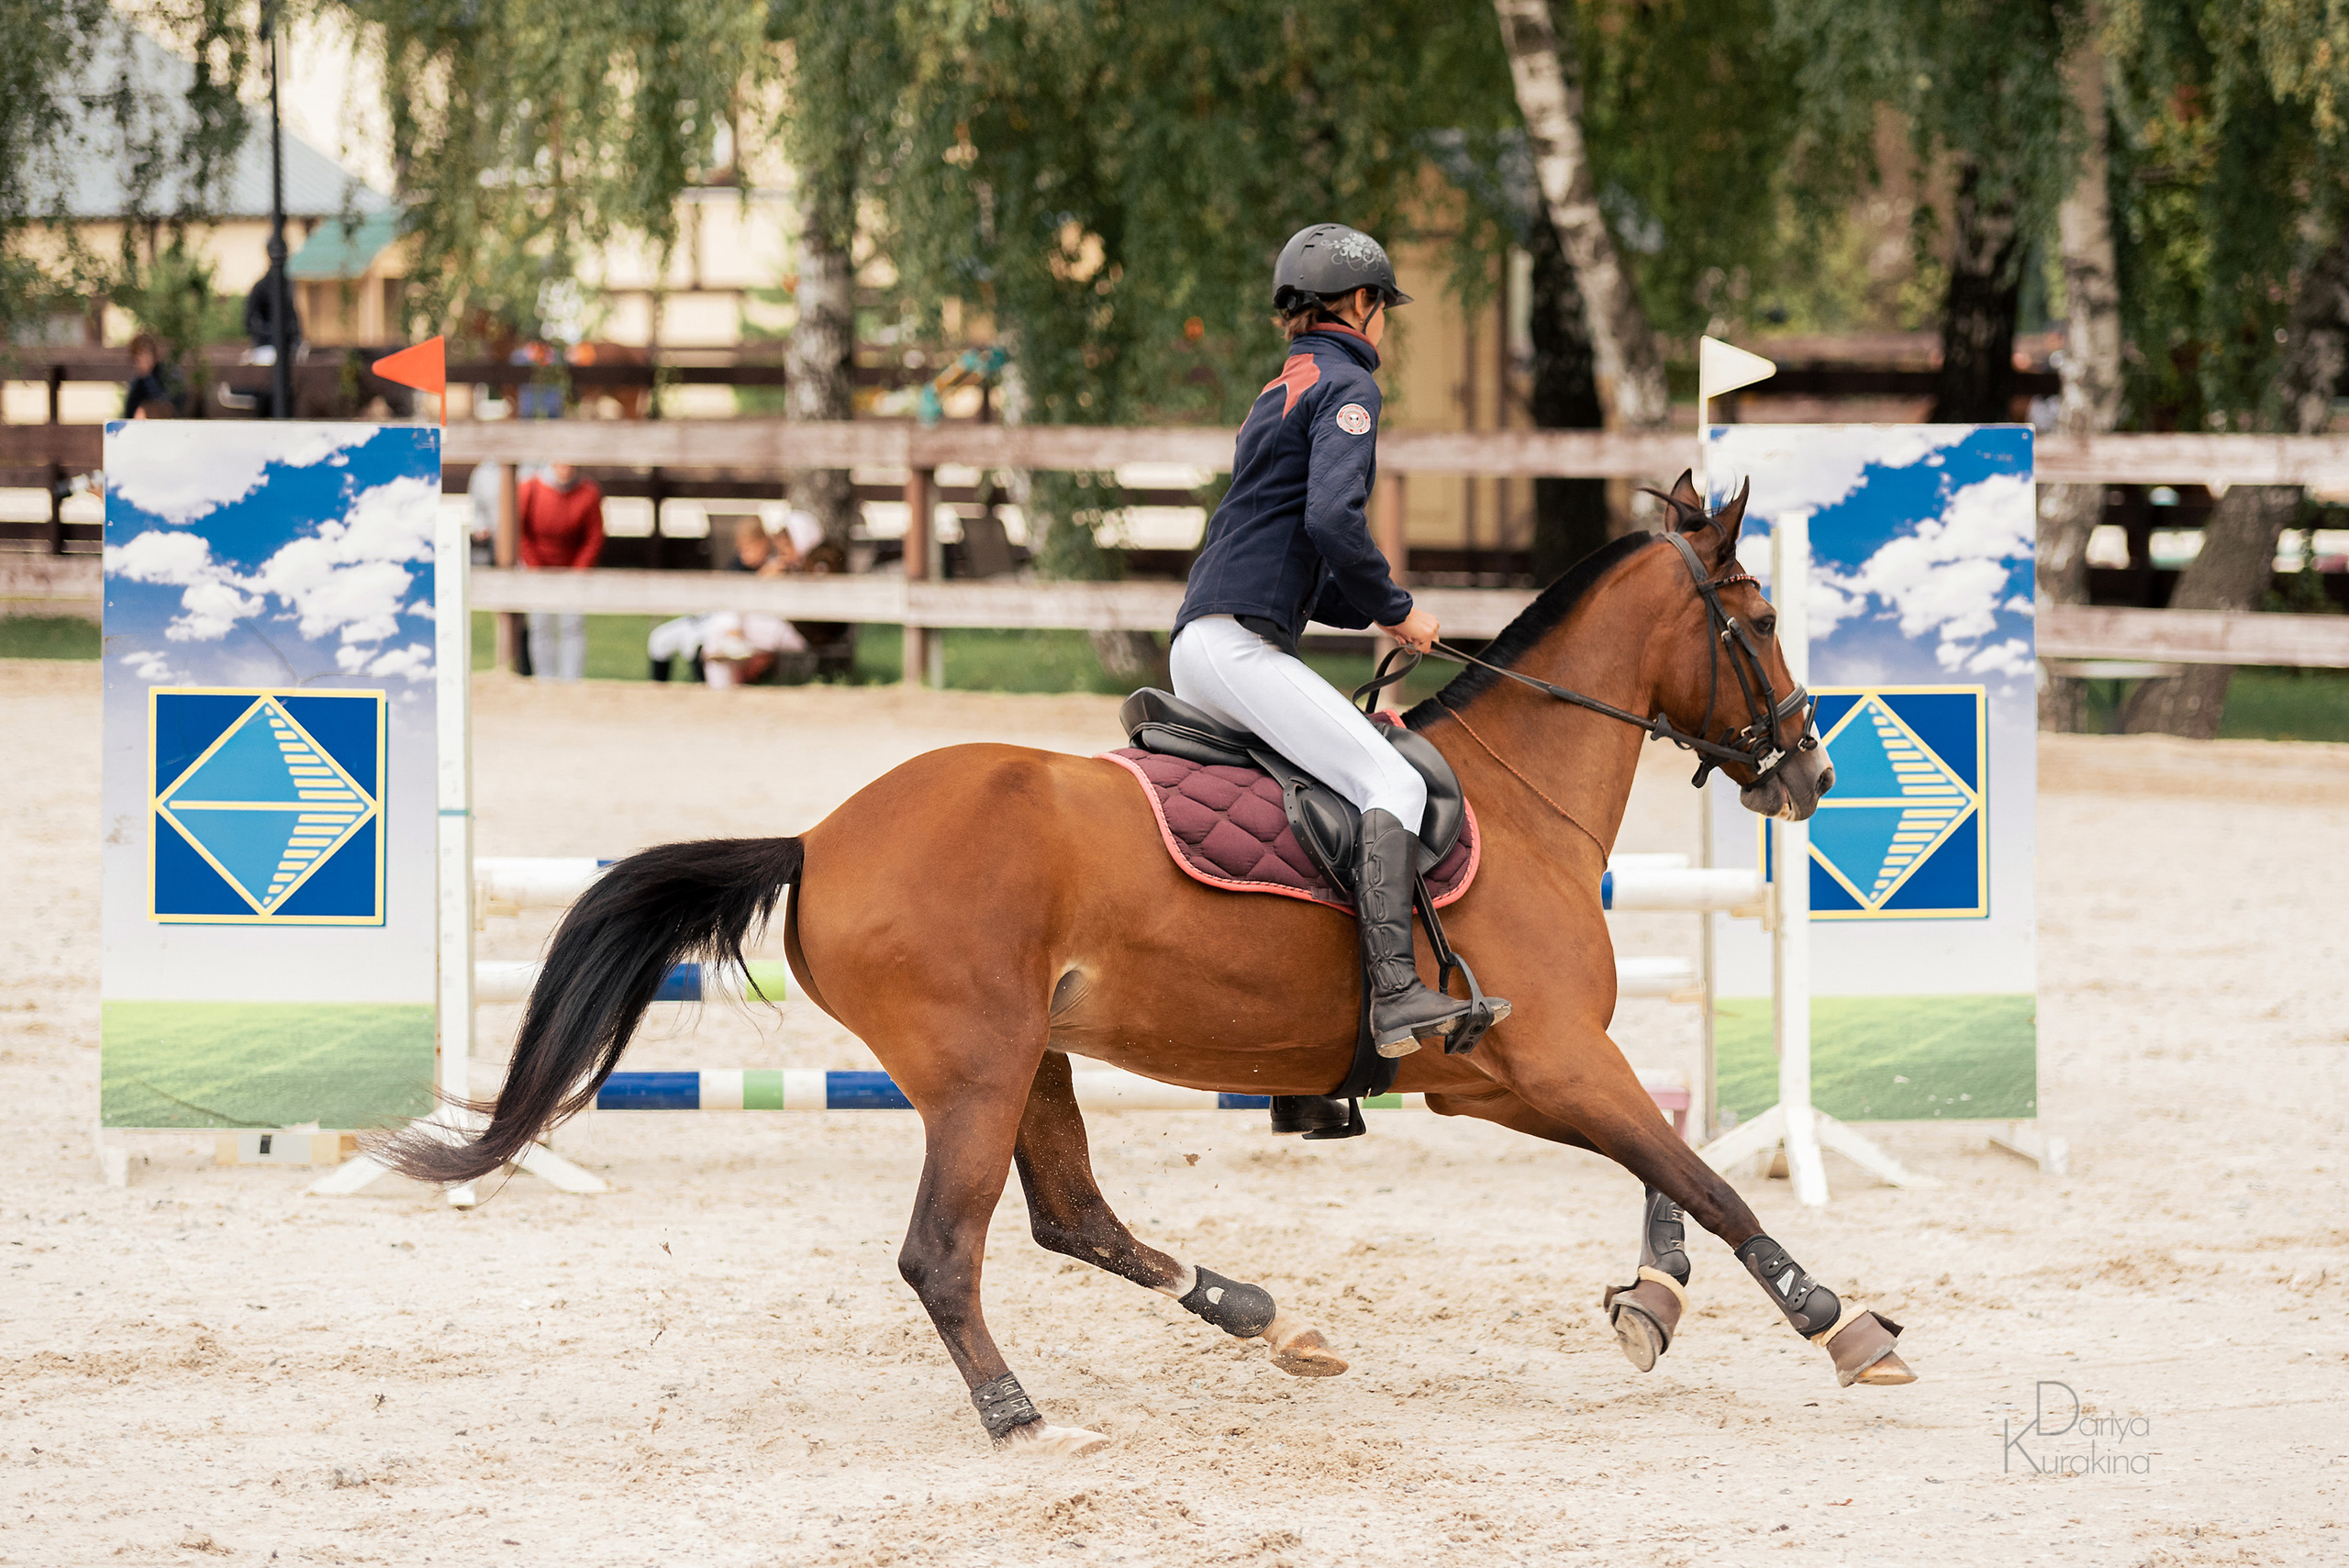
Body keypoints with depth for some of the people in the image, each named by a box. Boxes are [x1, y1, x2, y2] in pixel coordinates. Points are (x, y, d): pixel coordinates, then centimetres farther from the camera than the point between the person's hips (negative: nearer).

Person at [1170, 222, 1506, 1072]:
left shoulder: (1281, 390, 26)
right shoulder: (1345, 384, -4)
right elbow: (1332, 520, -20)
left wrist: (1369, 611, 19)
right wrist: (1397, 609, -7)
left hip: (1198, 643, 10)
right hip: (1241, 644, -10)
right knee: (1394, 785, -18)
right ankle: (1394, 995, -33)